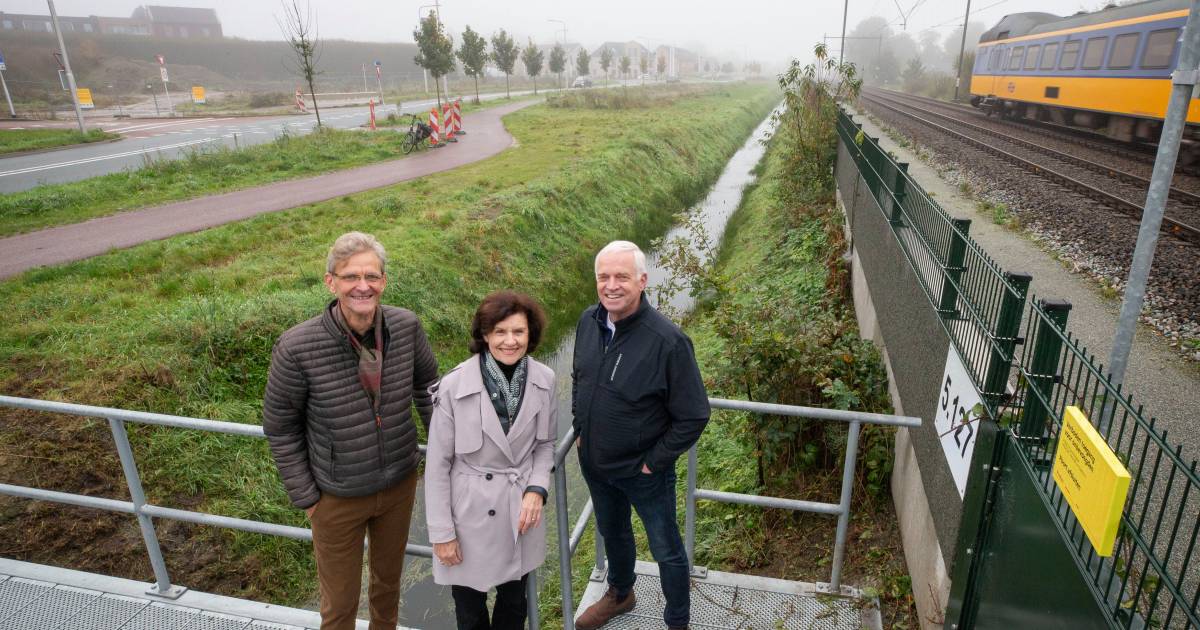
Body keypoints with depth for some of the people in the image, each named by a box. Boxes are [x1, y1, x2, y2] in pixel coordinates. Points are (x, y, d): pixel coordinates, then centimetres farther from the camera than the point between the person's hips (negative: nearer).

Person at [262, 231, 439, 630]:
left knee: (389, 580, 28)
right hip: (338, 497, -3)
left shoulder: (406, 327, -15)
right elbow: (279, 426, -10)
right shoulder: (297, 349, -25)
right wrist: (305, 496, -6)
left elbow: (426, 385, 4)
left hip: (400, 484, 3)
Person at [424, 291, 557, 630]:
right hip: (471, 513, -2)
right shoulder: (454, 386, -19)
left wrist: (537, 489, -11)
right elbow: (438, 464, -11)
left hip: (522, 511, 3)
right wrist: (441, 533, -8)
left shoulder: (544, 380, -10)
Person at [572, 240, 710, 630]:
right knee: (612, 533, 29)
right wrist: (580, 428, 7)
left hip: (643, 471, -5)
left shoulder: (668, 341, -27)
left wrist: (654, 462, -16)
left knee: (667, 552, 16)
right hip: (593, 463, 6)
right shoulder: (589, 321, -9)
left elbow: (693, 416, -20)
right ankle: (620, 594, 57)